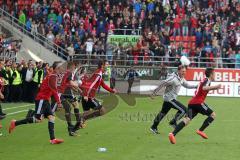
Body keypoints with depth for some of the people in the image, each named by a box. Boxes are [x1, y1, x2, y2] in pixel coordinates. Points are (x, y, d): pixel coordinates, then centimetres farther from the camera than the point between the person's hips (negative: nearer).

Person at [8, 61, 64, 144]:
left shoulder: (53, 76, 14)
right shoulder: (52, 77, -15)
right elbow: (54, 90, -22)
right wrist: (59, 102, -22)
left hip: (45, 100, 10)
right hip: (41, 99, -10)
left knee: (51, 117, 0)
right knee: (38, 119, -12)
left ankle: (52, 139, -4)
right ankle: (15, 123, -3)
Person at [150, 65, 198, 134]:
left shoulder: (181, 78, 6)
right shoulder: (173, 79, -24)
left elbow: (187, 85, 18)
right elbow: (162, 84, -23)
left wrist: (196, 86, 4)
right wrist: (154, 92, -21)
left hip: (170, 98, 10)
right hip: (170, 98, -10)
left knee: (163, 112, 19)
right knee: (183, 110, -10)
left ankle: (154, 127, 29)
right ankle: (173, 122, 3)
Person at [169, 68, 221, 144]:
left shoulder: (204, 80, 27)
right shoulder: (207, 80, -1)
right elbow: (204, 88, -21)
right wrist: (215, 87, -18)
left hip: (192, 102, 8)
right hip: (198, 102, -8)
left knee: (187, 119, -6)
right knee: (213, 115, 5)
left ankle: (173, 134, -25)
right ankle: (200, 130, 0)